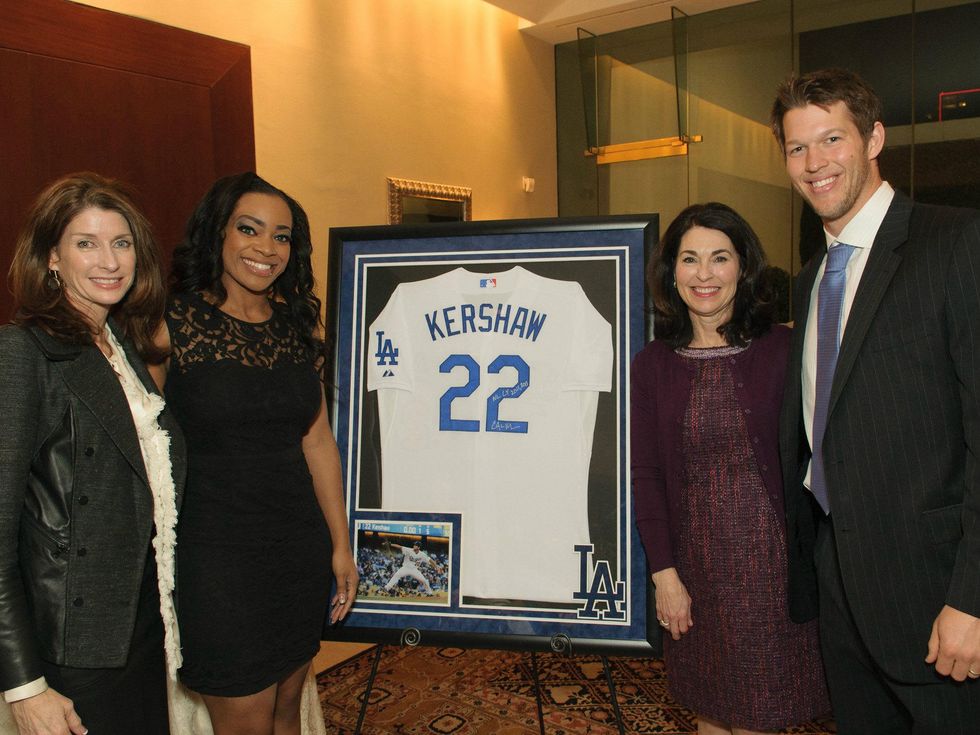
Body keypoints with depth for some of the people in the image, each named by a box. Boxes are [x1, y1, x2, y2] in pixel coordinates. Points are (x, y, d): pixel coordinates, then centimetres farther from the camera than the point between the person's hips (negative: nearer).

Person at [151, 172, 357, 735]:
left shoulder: (296, 326, 5)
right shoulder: (172, 325, -10)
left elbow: (317, 440, 8)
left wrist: (340, 545, 10)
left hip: (300, 548, 5)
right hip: (218, 556, -5)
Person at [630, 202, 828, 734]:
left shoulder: (783, 349, -4)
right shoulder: (652, 365, 0)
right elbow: (646, 475, 0)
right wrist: (663, 573, -4)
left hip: (774, 554, -1)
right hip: (697, 561, 1)